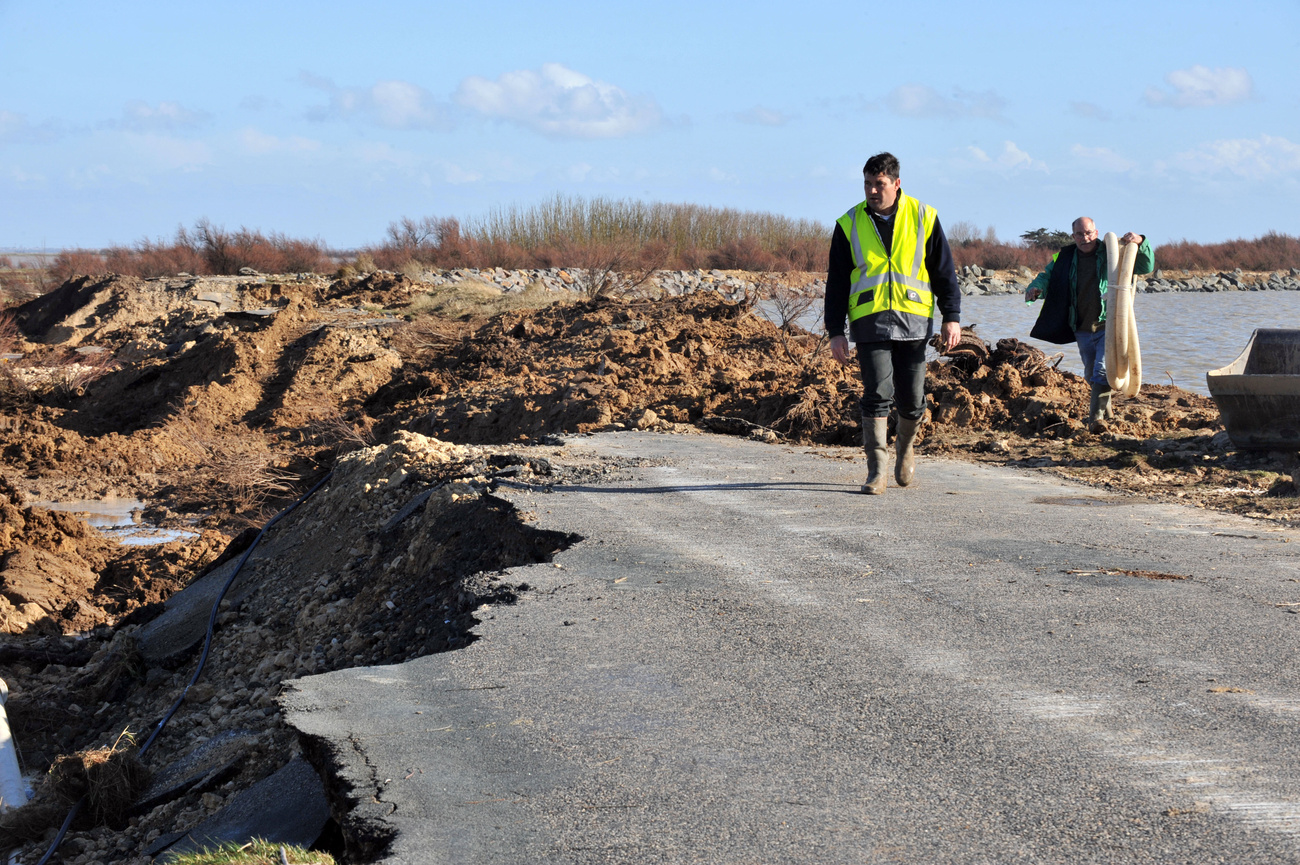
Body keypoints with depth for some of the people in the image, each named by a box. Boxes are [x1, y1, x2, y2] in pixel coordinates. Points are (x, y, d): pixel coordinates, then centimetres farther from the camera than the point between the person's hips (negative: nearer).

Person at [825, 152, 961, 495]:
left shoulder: (923, 218, 4)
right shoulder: (849, 225, 5)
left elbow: (943, 270, 8)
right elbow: (837, 282, 6)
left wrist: (951, 316, 0)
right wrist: (836, 332, 0)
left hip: (913, 321, 1)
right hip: (869, 322, -1)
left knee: (911, 399, 4)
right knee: (877, 395, -11)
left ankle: (905, 445, 34)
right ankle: (876, 471, -6)